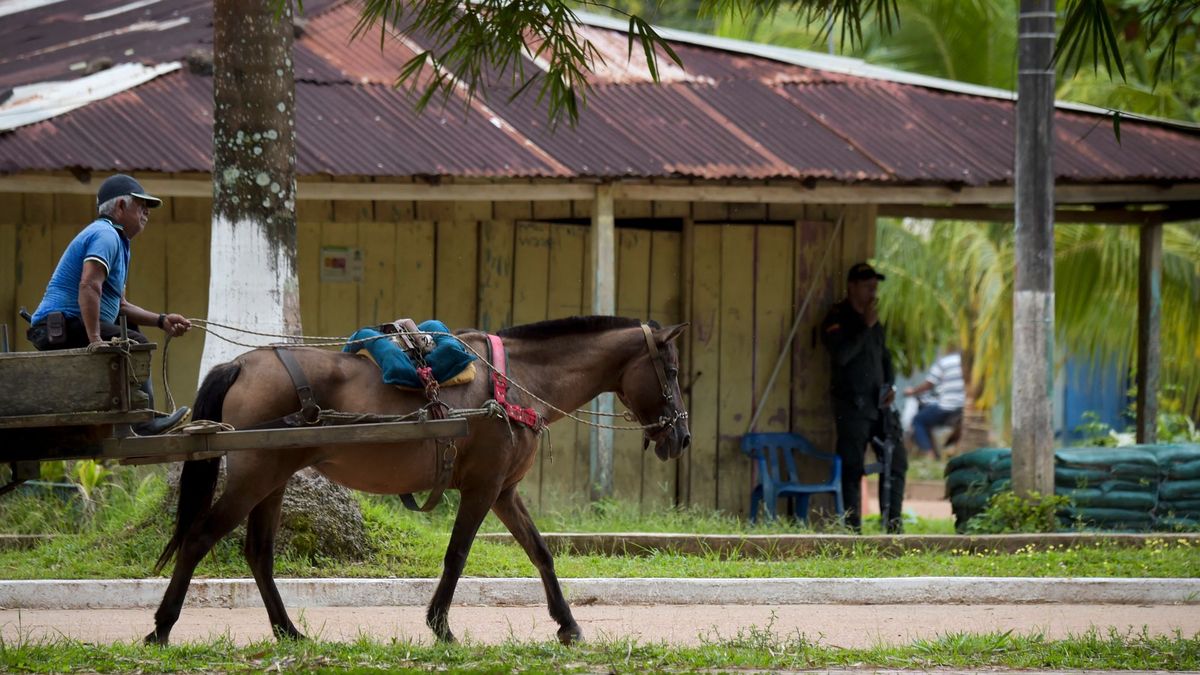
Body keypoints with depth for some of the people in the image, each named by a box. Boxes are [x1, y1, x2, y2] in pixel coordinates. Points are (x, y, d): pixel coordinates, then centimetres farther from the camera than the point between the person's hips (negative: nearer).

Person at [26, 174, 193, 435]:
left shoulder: (117, 240, 24)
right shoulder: (105, 235, -11)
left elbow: (120, 306, 25)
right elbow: (89, 286, -27)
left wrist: (162, 321, 14)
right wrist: (95, 340, -31)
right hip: (61, 327, -12)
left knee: (130, 331, 27)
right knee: (135, 344, -20)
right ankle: (144, 423, -23)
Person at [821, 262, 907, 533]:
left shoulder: (875, 322, 17)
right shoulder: (837, 319, -5)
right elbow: (841, 355, -21)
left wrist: (890, 386, 8)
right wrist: (866, 327, -18)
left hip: (879, 404, 7)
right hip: (852, 406, -7)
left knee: (896, 462, 5)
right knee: (853, 469, -6)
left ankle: (893, 526, 12)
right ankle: (853, 529, -3)